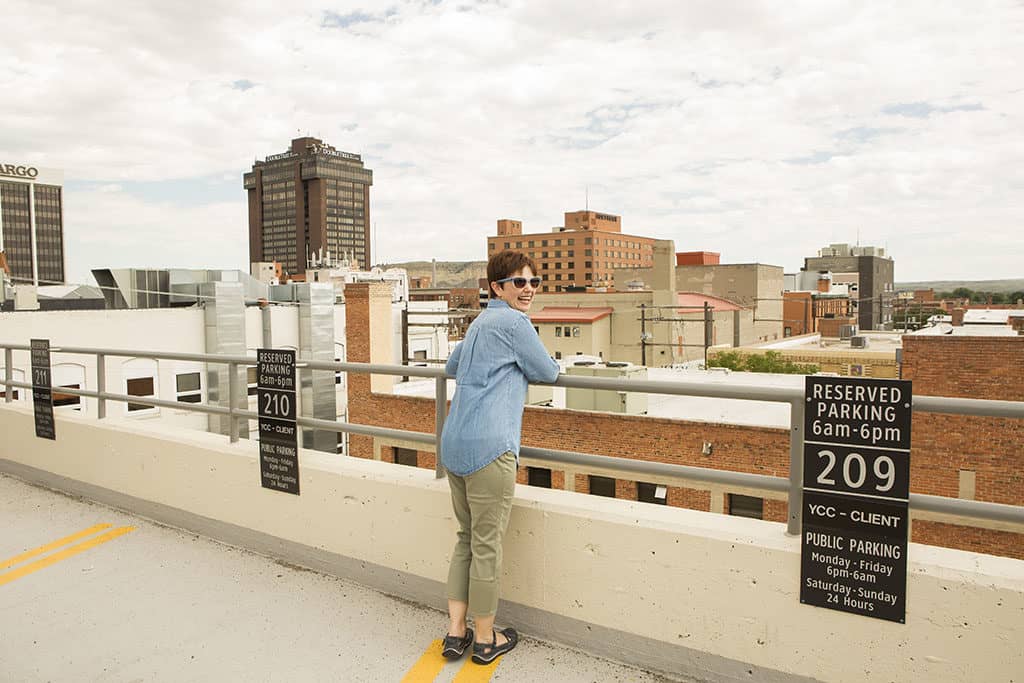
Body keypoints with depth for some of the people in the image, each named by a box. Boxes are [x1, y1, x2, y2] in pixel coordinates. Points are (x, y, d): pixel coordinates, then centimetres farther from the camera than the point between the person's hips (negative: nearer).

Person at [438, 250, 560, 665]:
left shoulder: (479, 323, 21)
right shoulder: (513, 322, -7)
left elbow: (452, 367, 36)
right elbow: (547, 373, -1)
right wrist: (529, 365, 19)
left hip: (454, 444, 9)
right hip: (488, 447, -9)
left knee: (467, 539, 17)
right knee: (487, 544, 2)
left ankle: (455, 632, 20)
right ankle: (485, 639, 16)